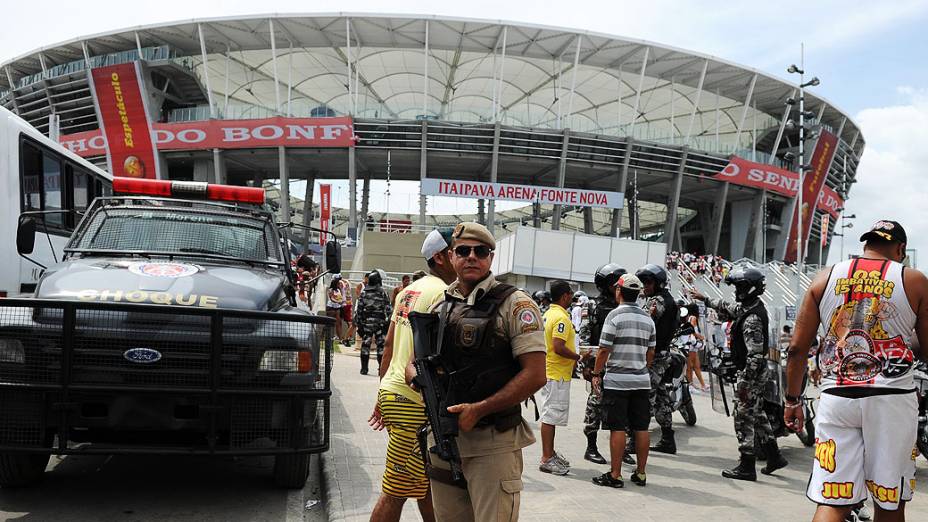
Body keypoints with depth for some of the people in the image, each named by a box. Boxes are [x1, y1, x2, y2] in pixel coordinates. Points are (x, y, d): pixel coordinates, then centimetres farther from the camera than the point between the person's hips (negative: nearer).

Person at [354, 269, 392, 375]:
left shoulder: (364, 293, 4)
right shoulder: (382, 292, -4)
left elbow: (359, 308, 4)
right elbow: (388, 308, -5)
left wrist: (358, 322, 10)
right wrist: (389, 320, 1)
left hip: (366, 322, 2)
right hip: (379, 322, -2)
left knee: (365, 344, 7)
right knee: (381, 345, 2)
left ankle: (364, 368, 9)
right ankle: (381, 368, 1)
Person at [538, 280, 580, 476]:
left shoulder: (548, 314, 12)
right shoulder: (561, 317, -18)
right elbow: (559, 347, -26)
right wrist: (577, 357, -12)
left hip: (548, 371, 10)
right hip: (558, 374, -10)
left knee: (550, 414, 16)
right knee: (551, 415, -6)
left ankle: (550, 453, 25)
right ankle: (547, 459, -2)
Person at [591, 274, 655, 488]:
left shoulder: (615, 315, -9)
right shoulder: (648, 318, 10)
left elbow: (604, 350, -11)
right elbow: (650, 353, 14)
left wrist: (596, 374, -1)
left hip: (617, 380, -5)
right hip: (642, 381, 6)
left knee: (617, 429, -2)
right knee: (641, 428, 9)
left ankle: (615, 475, 2)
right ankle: (640, 473, 16)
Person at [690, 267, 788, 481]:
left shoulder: (752, 318, -24)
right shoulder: (750, 306, 6)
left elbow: (755, 355, -27)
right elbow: (728, 307, 27)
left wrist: (744, 384, -25)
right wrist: (704, 299, 36)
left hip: (751, 373, -10)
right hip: (760, 373, 10)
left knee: (744, 419, -2)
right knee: (758, 415, 20)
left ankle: (747, 467, 5)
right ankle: (774, 457, 28)